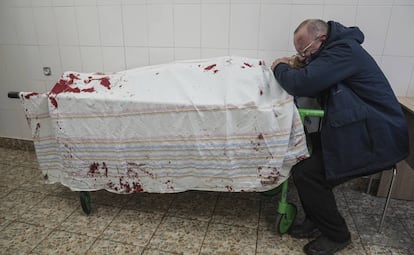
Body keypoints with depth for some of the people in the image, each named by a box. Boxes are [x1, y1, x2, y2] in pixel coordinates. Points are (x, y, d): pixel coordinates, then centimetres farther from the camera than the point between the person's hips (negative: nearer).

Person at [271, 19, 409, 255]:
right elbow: (313, 85, 16)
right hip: (356, 131, 10)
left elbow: (302, 84, -29)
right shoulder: (336, 50, 13)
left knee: (305, 172, -16)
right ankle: (317, 222, 16)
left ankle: (337, 235, 8)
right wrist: (297, 66, 1)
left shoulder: (344, 50, -19)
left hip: (374, 139, -10)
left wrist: (280, 68, -9)